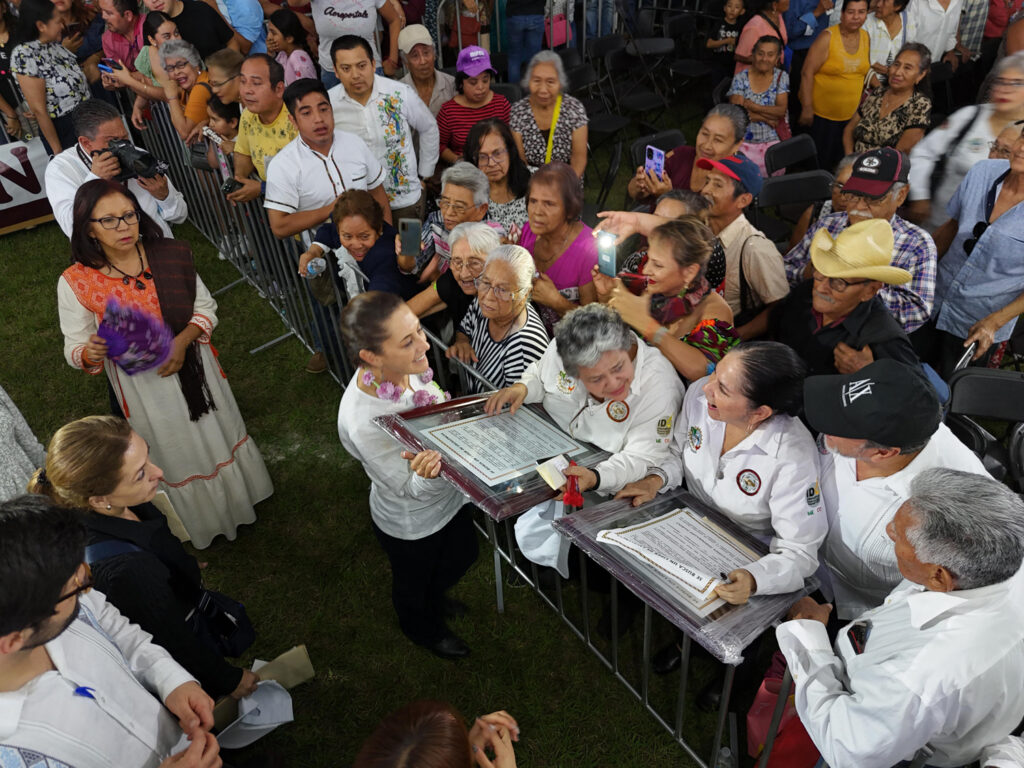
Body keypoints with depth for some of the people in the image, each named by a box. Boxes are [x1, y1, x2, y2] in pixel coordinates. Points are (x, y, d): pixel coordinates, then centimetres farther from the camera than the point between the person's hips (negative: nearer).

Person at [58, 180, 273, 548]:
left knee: (218, 432, 23)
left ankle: (239, 494, 54)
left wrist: (182, 341, -22)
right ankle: (205, 521, 45)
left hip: (193, 366, 2)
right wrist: (90, 354, -32)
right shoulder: (75, 283, -17)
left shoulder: (170, 255, -12)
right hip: (143, 389, -2)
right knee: (177, 455, 18)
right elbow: (74, 351, -9)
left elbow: (206, 307, -4)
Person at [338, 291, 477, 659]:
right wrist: (426, 475, -51)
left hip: (449, 496, 6)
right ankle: (424, 629, 64)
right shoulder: (363, 422, -43)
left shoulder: (406, 366, -21)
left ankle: (434, 597, 69)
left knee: (463, 556, 34)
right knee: (414, 582, 28)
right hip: (412, 526, -6)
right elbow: (412, 489, -32)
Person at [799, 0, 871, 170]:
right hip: (820, 113, -6)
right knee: (816, 161, 2)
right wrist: (807, 108, -20)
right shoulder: (828, 37, -14)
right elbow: (807, 73, -17)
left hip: (849, 114, 6)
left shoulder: (865, 37, 5)